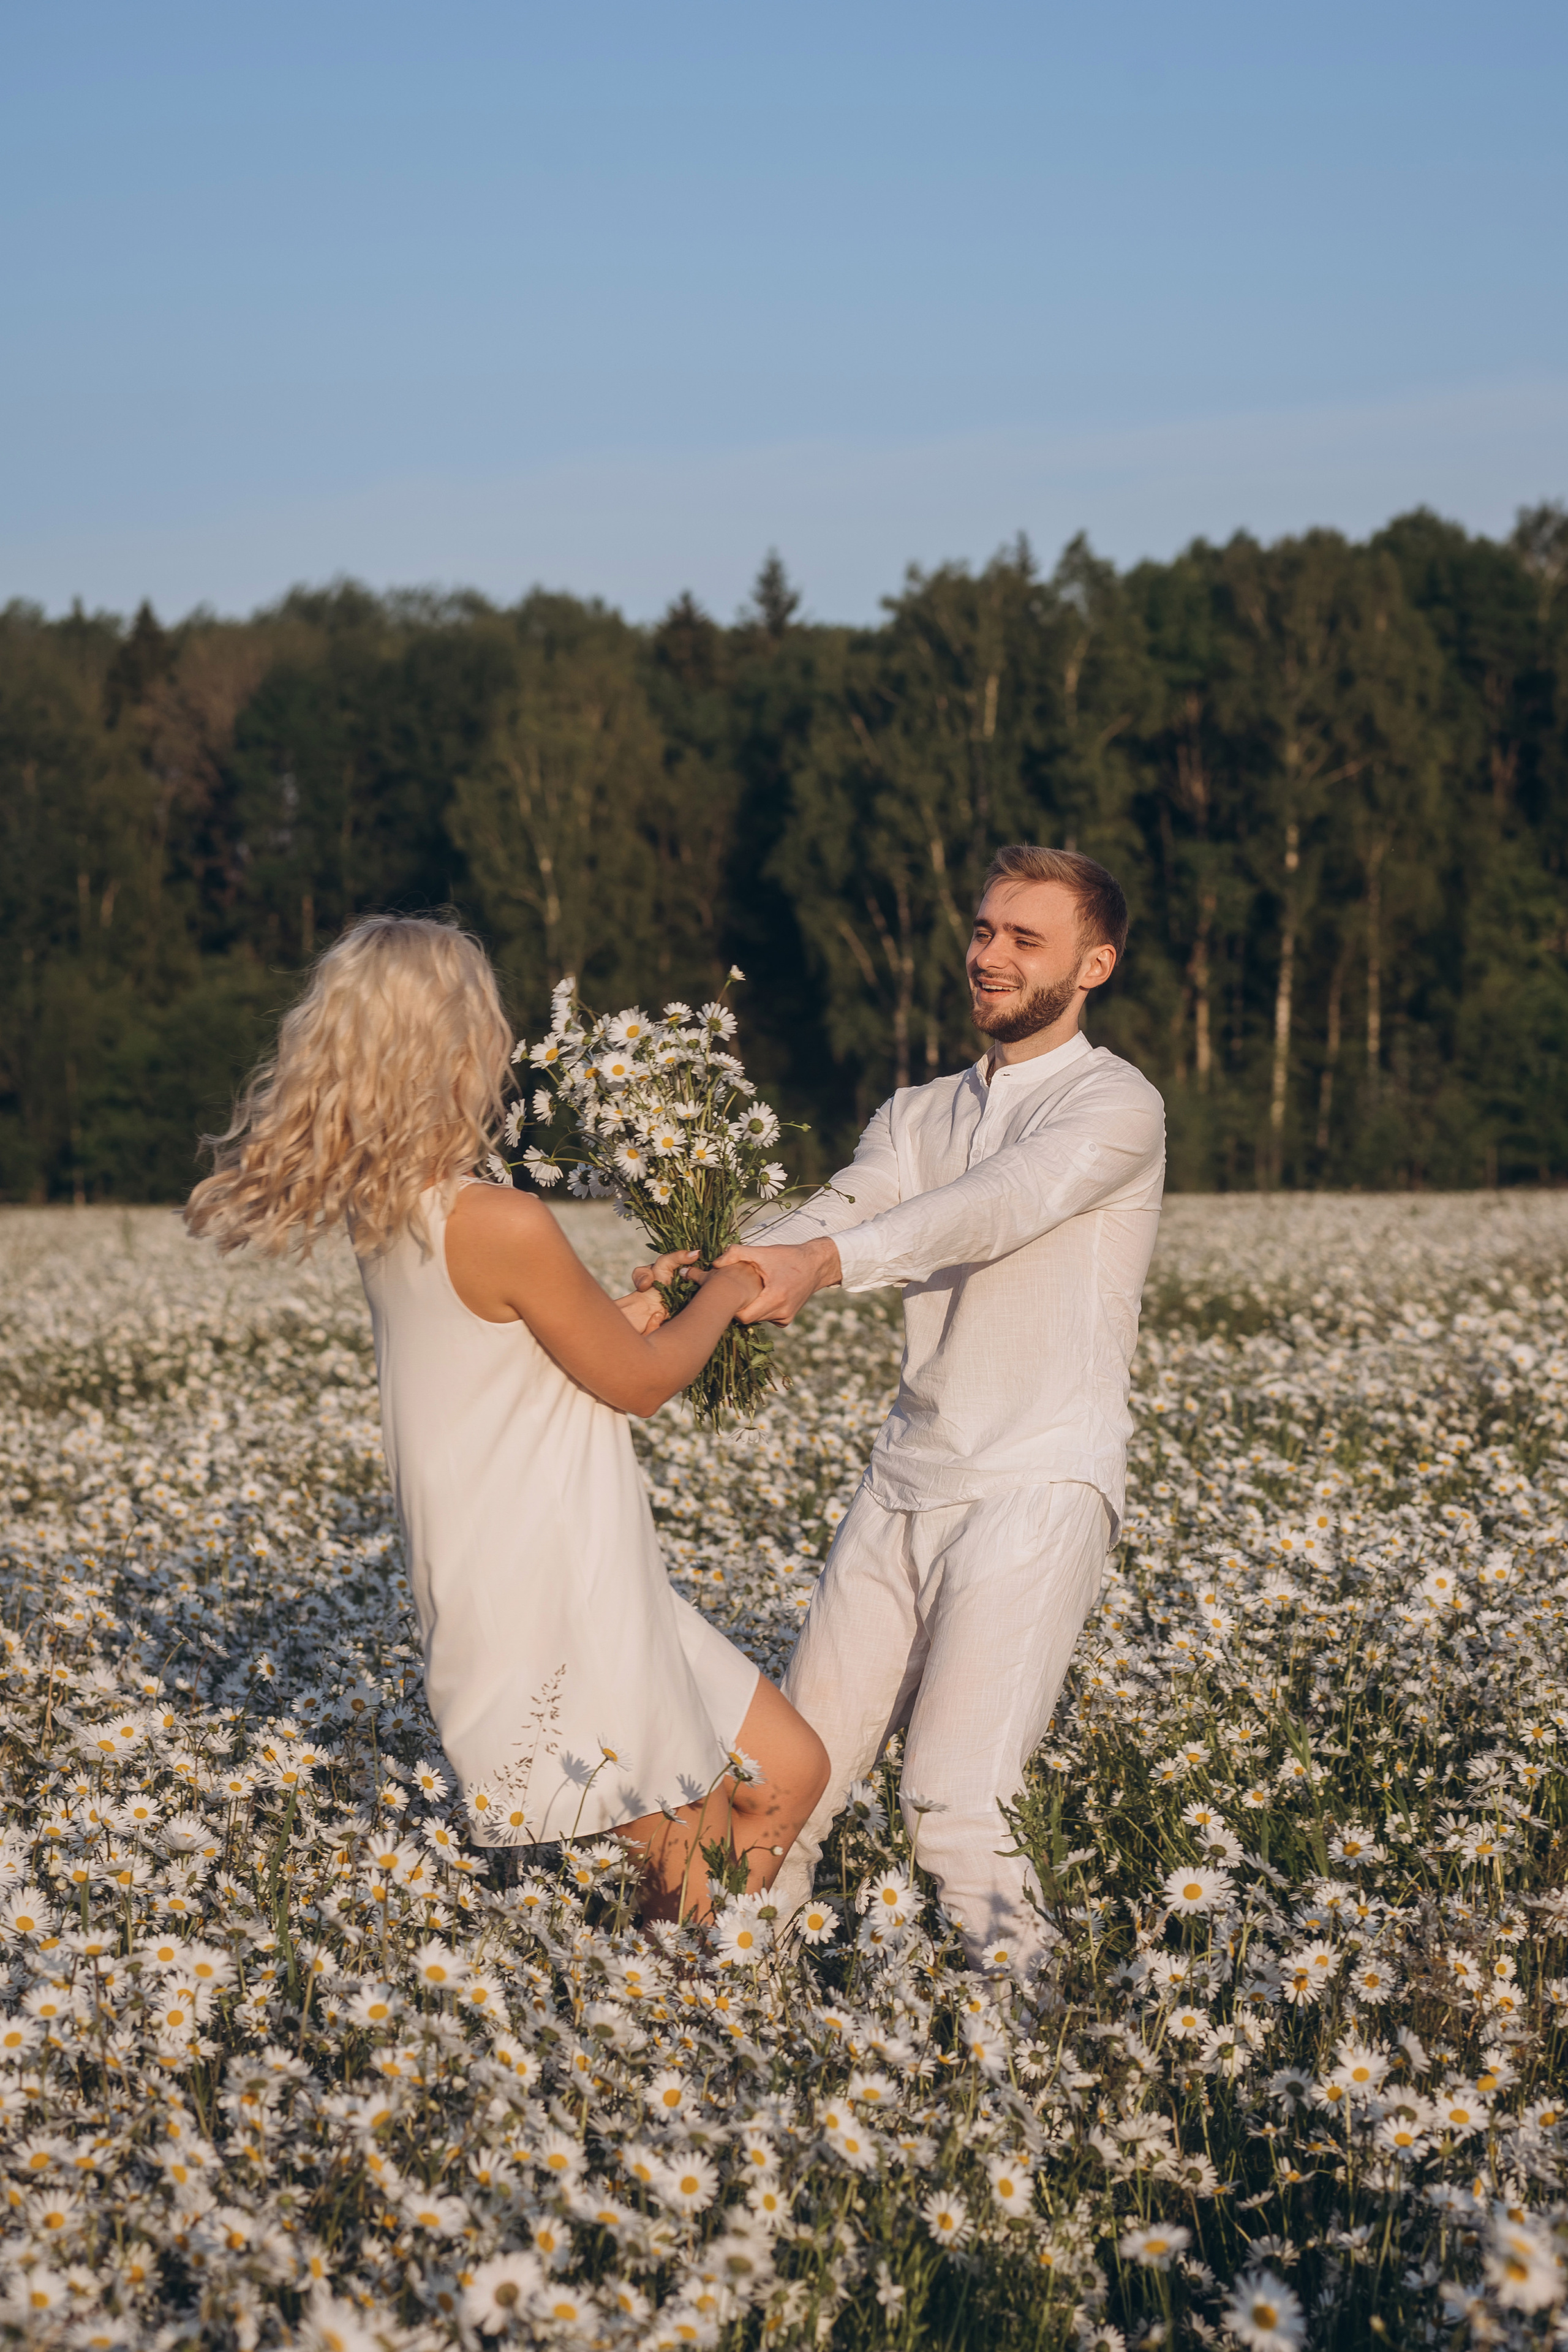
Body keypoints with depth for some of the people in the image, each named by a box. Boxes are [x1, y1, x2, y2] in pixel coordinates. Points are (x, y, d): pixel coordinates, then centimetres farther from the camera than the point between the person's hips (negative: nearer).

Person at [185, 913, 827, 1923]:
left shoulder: (390, 1218, 3)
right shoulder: (503, 1225, -23)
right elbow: (640, 1380, -9)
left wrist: (640, 1304, 19)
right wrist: (726, 1292, 8)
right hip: (558, 1609, -9)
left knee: (792, 1773, 16)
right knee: (693, 1896, 3)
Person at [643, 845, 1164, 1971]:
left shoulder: (1115, 1106, -4)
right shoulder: (921, 1114, 17)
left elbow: (993, 1207, -22)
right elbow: (841, 1213, 0)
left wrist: (825, 1262, -37)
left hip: (1037, 1492, -6)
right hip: (907, 1480, 6)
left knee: (956, 1802, -15)